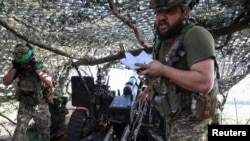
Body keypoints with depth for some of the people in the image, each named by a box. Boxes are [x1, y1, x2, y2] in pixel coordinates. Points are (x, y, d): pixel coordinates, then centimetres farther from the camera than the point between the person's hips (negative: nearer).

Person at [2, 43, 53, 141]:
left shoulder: (39, 67, -17)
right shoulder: (18, 69, -8)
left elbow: (49, 83, -29)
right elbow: (6, 82, -13)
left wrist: (36, 69, -33)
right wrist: (14, 68, -22)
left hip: (40, 107, -1)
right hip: (24, 107, 1)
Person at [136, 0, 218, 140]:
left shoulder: (196, 35, -20)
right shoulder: (162, 41, 6)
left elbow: (204, 83, -32)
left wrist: (162, 70, -25)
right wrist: (153, 86, 6)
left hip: (190, 120, -8)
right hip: (172, 117, 8)